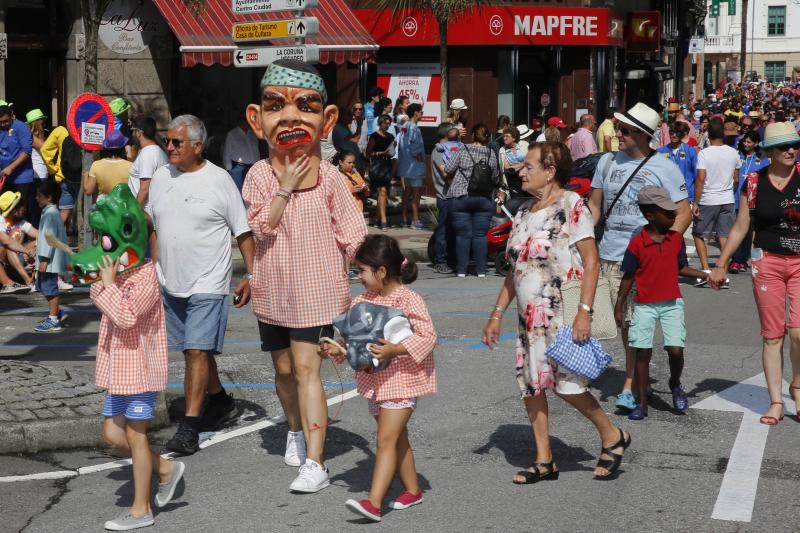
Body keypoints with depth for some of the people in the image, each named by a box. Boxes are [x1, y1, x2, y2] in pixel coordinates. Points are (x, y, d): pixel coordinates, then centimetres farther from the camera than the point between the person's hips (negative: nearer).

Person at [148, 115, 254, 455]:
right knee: (193, 350, 14)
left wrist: (251, 276, -6)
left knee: (198, 351, -12)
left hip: (207, 284, -6)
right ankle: (220, 401, 34)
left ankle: (189, 427, -9)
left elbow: (243, 232, -3)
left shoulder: (219, 180, -7)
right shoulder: (161, 177, 7)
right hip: (170, 283, 6)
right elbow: (150, 226, 16)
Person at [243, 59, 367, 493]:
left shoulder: (327, 176, -6)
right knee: (283, 368, 18)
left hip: (316, 289, -3)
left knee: (306, 368, -13)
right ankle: (296, 430, 45)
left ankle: (315, 463, -15)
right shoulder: (259, 175, -2)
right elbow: (261, 228, -14)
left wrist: (347, 281, -4)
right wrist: (285, 188, -21)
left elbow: (352, 234, -1)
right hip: (274, 290, 3)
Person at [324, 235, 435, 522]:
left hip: (402, 379, -8)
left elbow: (428, 336, -22)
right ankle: (412, 490, 31)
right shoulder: (365, 300, 8)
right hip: (376, 380, 8)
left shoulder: (409, 300, -16)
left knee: (386, 440, -13)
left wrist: (394, 349, -31)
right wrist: (335, 346, -4)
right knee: (397, 439, 18)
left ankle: (373, 503, -18)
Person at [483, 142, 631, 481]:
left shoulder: (571, 205, -9)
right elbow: (514, 270, 18)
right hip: (530, 315, 8)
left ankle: (612, 437, 12)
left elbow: (591, 263, -15)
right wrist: (496, 315, 16)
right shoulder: (524, 213, 13)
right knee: (529, 383, 6)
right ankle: (544, 460, 16)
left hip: (563, 314, -8)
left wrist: (585, 312, -23)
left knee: (567, 383, -11)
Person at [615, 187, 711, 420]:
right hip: (645, 305, -2)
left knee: (676, 350, -8)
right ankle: (641, 403, 12)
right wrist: (619, 307, -1)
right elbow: (628, 277, -3)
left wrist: (704, 275, 3)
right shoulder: (637, 243, -9)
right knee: (642, 353, 2)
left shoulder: (677, 238, 2)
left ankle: (675, 384, 24)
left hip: (672, 304, 2)